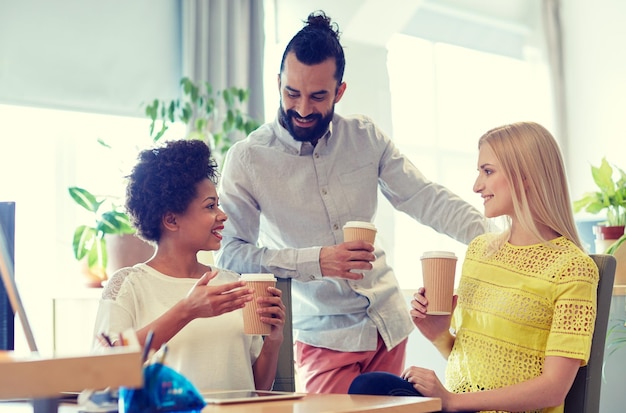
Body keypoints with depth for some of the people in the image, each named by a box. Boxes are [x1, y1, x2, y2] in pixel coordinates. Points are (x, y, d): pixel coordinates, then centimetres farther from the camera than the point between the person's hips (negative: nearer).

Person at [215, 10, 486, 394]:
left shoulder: (365, 138, 0)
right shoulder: (248, 158, -11)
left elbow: (425, 198, -3)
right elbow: (230, 252, -16)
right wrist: (315, 261, -27)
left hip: (390, 323, 4)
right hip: (325, 338, -4)